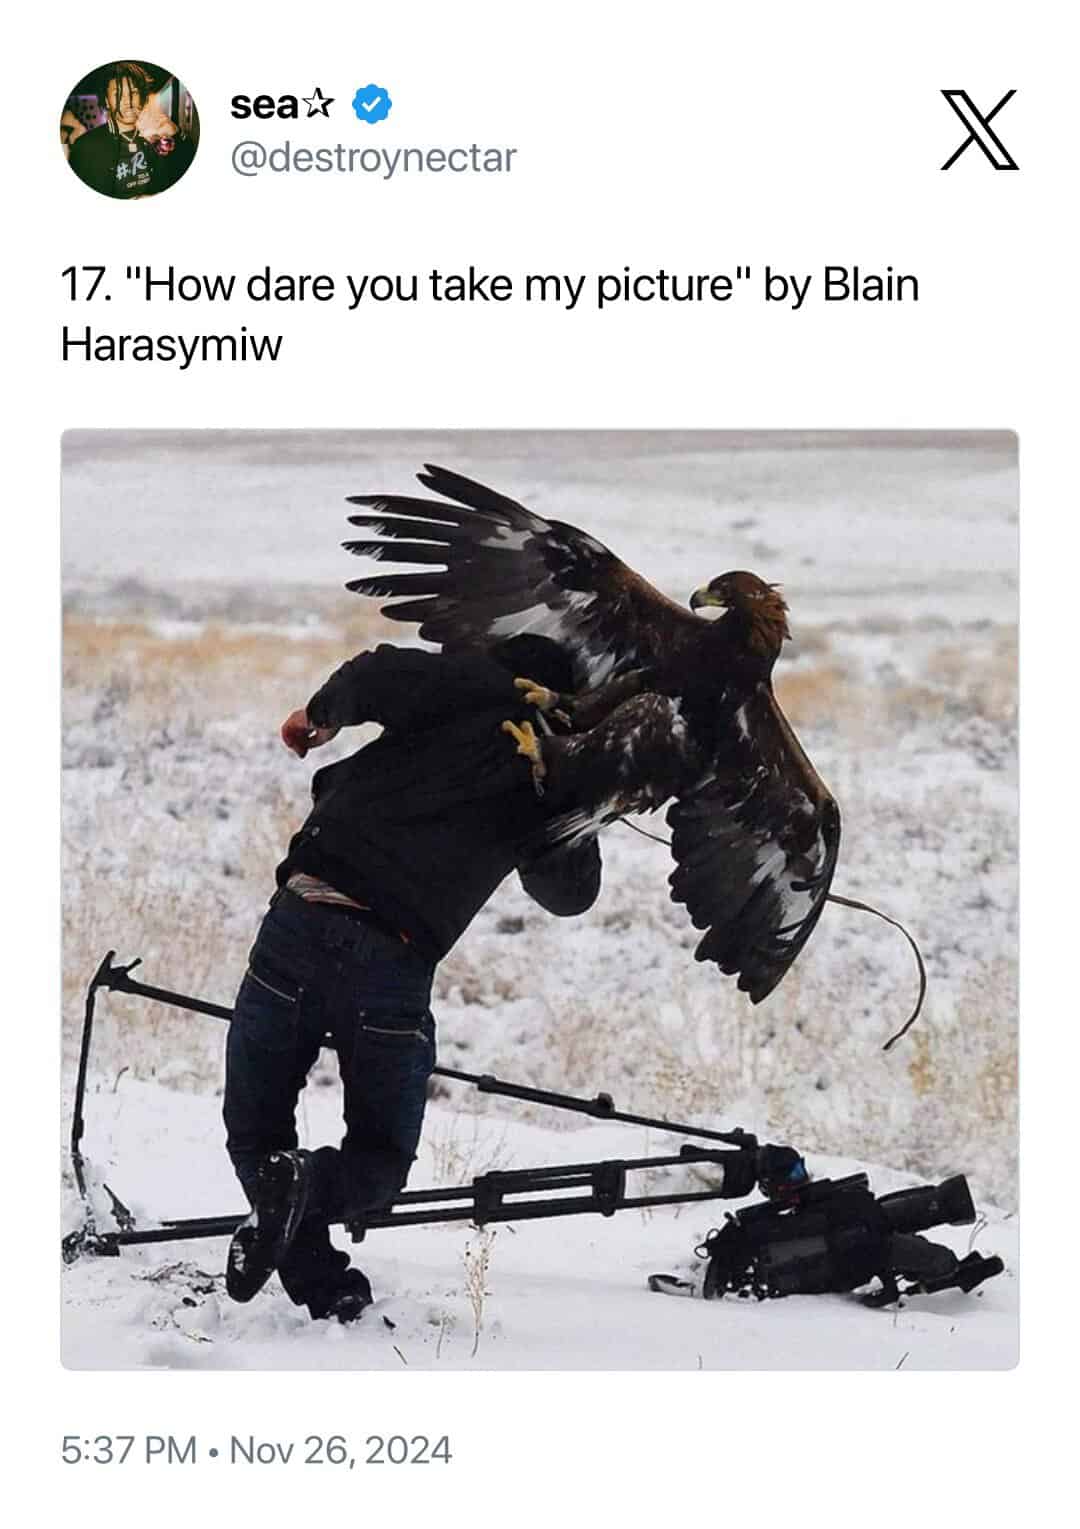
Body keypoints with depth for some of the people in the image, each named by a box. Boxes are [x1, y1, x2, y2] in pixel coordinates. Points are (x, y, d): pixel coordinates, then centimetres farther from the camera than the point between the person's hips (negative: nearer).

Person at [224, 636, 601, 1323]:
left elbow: (374, 678, -10)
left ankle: (323, 1287, -10)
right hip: (397, 964, 1)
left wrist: (321, 717, 10)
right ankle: (312, 1185, -17)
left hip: (302, 923, -1)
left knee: (254, 1131, 13)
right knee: (383, 1159, 18)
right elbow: (571, 893, 29)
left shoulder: (477, 687, 8)